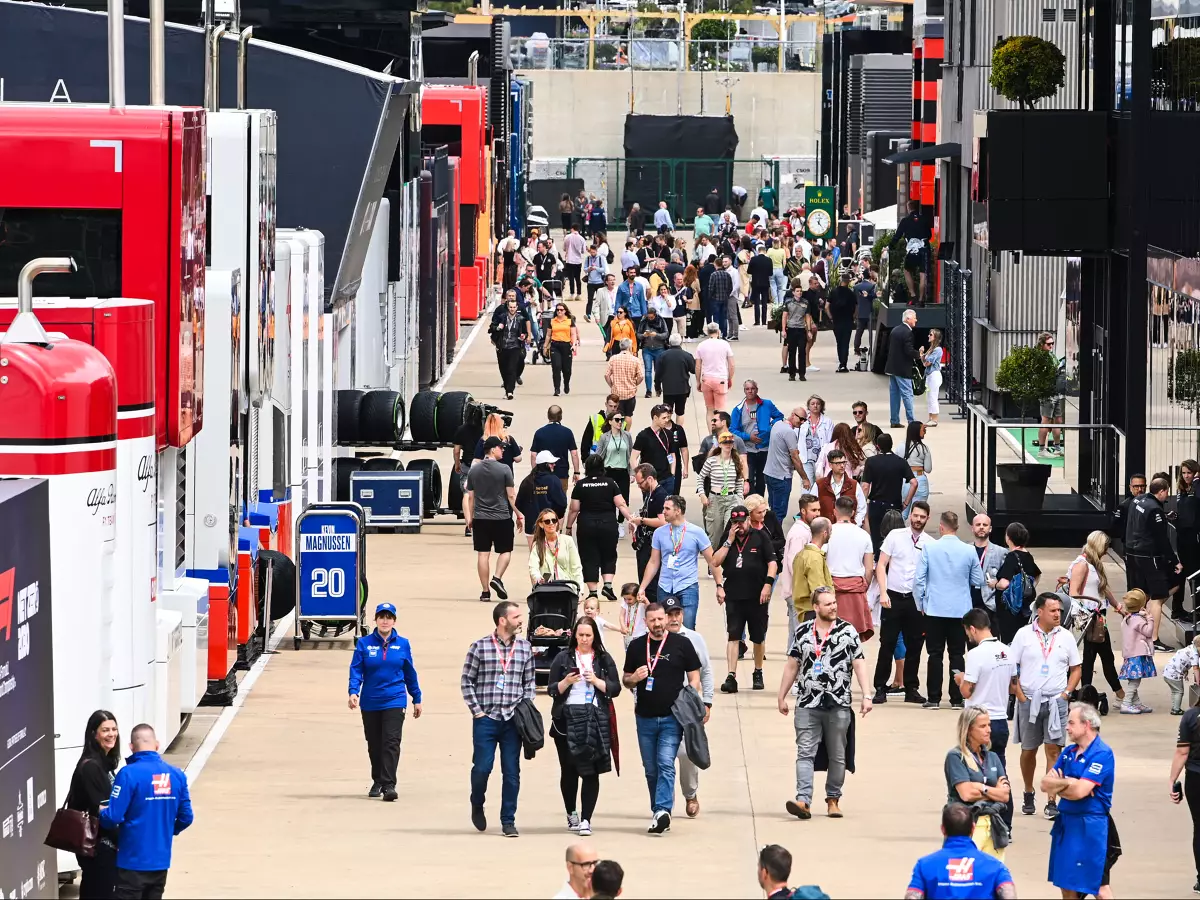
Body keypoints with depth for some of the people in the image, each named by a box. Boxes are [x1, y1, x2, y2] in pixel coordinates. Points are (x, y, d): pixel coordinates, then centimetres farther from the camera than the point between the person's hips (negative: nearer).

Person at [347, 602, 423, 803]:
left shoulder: (402, 644, 4)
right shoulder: (364, 643, 2)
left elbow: (410, 673, 11)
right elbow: (356, 670, -4)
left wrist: (416, 698, 15)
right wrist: (353, 692, -20)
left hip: (395, 701, -1)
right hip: (370, 702, 1)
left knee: (391, 743, -13)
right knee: (374, 745, 11)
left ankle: (388, 784, -17)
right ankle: (377, 782, 26)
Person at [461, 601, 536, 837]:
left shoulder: (524, 647, 7)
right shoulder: (480, 647, -3)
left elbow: (529, 683, 13)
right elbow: (466, 680, 1)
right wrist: (476, 710, -4)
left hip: (513, 720, 2)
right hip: (486, 718, -2)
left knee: (512, 772, 2)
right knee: (482, 767, -3)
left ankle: (508, 821, 9)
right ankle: (477, 806, 25)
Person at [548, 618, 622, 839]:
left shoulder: (604, 659, 9)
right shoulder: (563, 658, 8)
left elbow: (615, 688, 6)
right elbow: (551, 690, 6)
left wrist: (596, 681, -9)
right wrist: (566, 682, -12)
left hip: (595, 719, -1)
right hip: (567, 719, 1)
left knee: (591, 771, -7)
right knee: (568, 769, 6)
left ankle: (585, 820, -9)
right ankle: (571, 814, 25)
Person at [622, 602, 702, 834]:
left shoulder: (681, 644, 2)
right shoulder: (636, 646, 9)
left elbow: (694, 678, 5)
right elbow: (626, 681, 16)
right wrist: (634, 679, -8)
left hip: (672, 717, -4)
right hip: (645, 717, 4)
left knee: (666, 765, -15)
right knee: (651, 769, 9)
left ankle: (662, 811, -24)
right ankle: (659, 814, 17)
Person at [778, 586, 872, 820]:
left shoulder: (847, 631, 2)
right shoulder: (802, 632, 7)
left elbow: (859, 664, 2)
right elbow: (792, 666, 14)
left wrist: (866, 695, -6)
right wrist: (781, 696, 14)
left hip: (838, 704, -1)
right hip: (807, 704, 1)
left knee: (837, 756, 7)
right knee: (805, 753, -9)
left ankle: (833, 799, 19)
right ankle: (803, 801, -17)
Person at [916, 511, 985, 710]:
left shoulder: (929, 548, -6)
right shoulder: (968, 551, -3)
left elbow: (919, 579, -5)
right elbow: (978, 581, 5)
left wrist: (920, 604, 8)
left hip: (935, 609, -1)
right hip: (961, 609, 1)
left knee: (935, 654, 4)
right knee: (957, 654, 6)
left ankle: (934, 698, 2)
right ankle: (957, 699, 5)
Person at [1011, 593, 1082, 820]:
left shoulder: (1066, 637, 5)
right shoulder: (1024, 635, 1)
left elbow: (1075, 669, 13)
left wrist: (1066, 693, 0)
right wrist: (1020, 695, -4)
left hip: (1056, 700, 0)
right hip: (1029, 700, 0)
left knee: (1053, 749, -8)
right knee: (1028, 750, 9)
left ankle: (1051, 802, -9)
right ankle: (1028, 796, 27)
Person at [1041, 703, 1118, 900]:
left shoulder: (1102, 754, -14)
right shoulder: (1068, 752, 11)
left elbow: (1079, 791, -21)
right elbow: (1046, 784, 5)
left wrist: (1057, 786, -3)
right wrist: (1068, 783, -13)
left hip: (1089, 827, -8)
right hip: (1066, 822, 8)